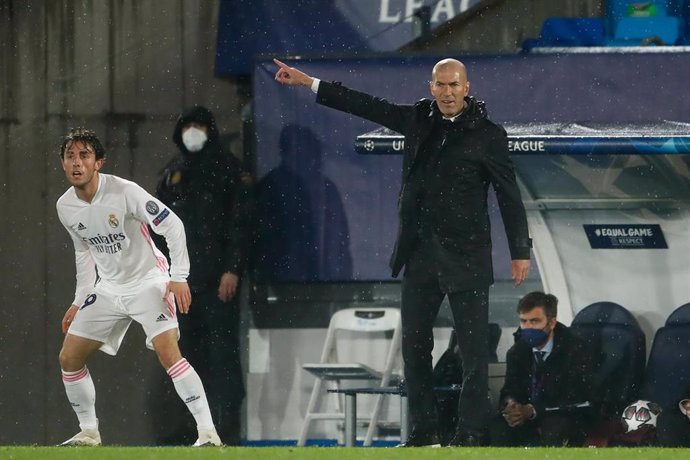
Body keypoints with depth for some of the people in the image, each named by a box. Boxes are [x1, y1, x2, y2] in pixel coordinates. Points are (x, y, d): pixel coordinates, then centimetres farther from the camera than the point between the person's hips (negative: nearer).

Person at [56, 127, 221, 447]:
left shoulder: (124, 192, -21)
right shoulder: (66, 207, -1)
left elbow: (172, 225, -18)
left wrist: (179, 277, -23)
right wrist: (80, 301, 16)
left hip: (148, 282, -7)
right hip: (108, 288, 7)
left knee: (168, 353, -24)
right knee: (69, 358, 3)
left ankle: (207, 431, -23)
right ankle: (89, 432, 19)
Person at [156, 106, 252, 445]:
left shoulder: (226, 168, 3)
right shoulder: (173, 173, 17)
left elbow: (240, 222, -4)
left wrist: (233, 269, -12)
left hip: (217, 277, -5)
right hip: (182, 277, 5)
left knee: (222, 349, -10)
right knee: (189, 350, 4)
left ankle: (229, 423, -12)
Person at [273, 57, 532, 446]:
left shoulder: (488, 135, -5)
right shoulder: (419, 119, 8)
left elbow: (509, 196, -2)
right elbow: (367, 106, 14)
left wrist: (521, 251, -4)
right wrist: (307, 82, 14)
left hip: (466, 257, -6)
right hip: (419, 254, 6)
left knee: (474, 349, -6)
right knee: (414, 346, 8)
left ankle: (471, 435, -5)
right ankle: (424, 433, 14)